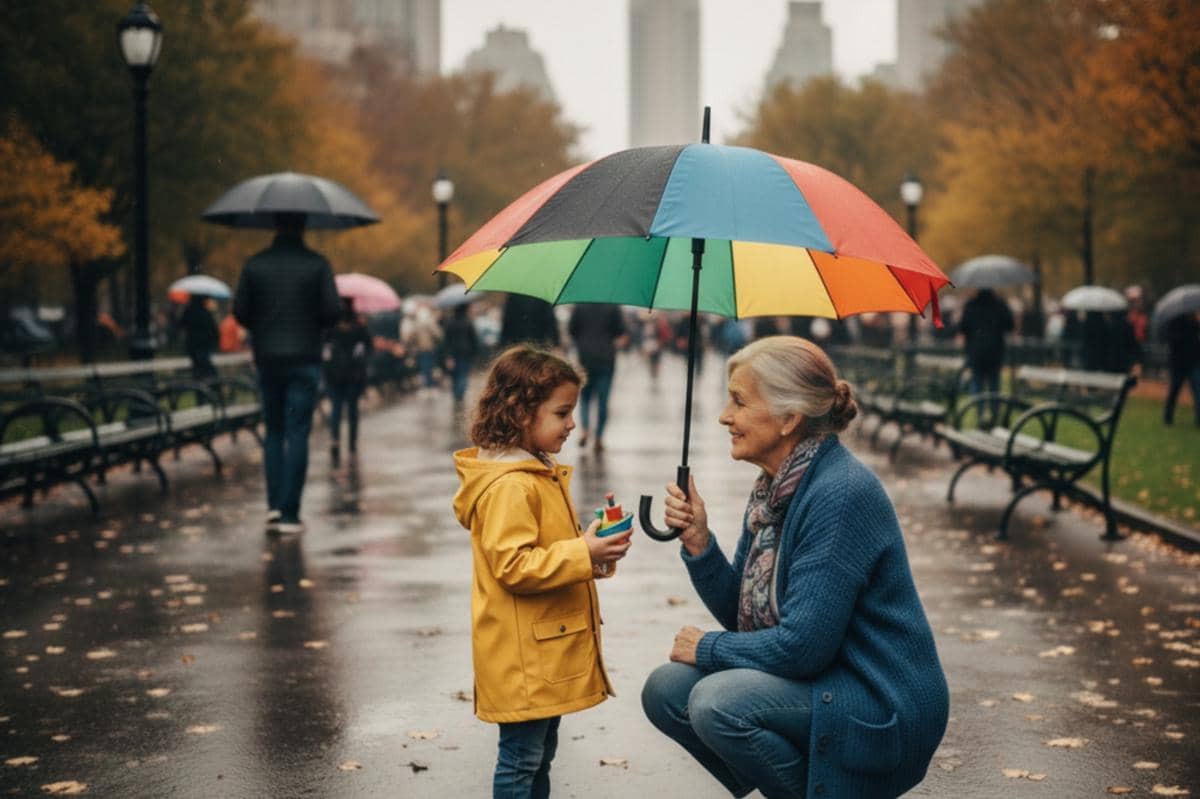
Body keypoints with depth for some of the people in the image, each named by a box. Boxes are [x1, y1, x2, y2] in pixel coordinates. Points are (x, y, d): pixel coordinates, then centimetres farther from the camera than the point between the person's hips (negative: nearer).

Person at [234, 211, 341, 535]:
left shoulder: (255, 264, 1)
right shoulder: (317, 264, -5)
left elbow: (240, 312, -1)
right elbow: (332, 311, -8)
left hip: (267, 359, 2)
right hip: (304, 359, -2)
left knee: (273, 431, 15)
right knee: (297, 433, 1)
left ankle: (274, 505, 6)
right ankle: (289, 514, -2)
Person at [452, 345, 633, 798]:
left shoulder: (540, 473, 13)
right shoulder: (507, 486, -21)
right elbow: (513, 566, -26)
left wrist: (588, 554, 9)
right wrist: (582, 555, -27)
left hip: (546, 647, 10)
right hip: (522, 655, -10)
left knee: (541, 752, 18)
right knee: (521, 757, -2)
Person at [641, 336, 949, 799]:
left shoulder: (840, 495, -22)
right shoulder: (773, 487, 7)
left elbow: (801, 646, -24)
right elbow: (742, 615, 9)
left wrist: (708, 648, -9)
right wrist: (698, 543, -6)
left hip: (883, 711, -9)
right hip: (818, 685, 9)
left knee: (718, 701, -27)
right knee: (665, 690, 1)